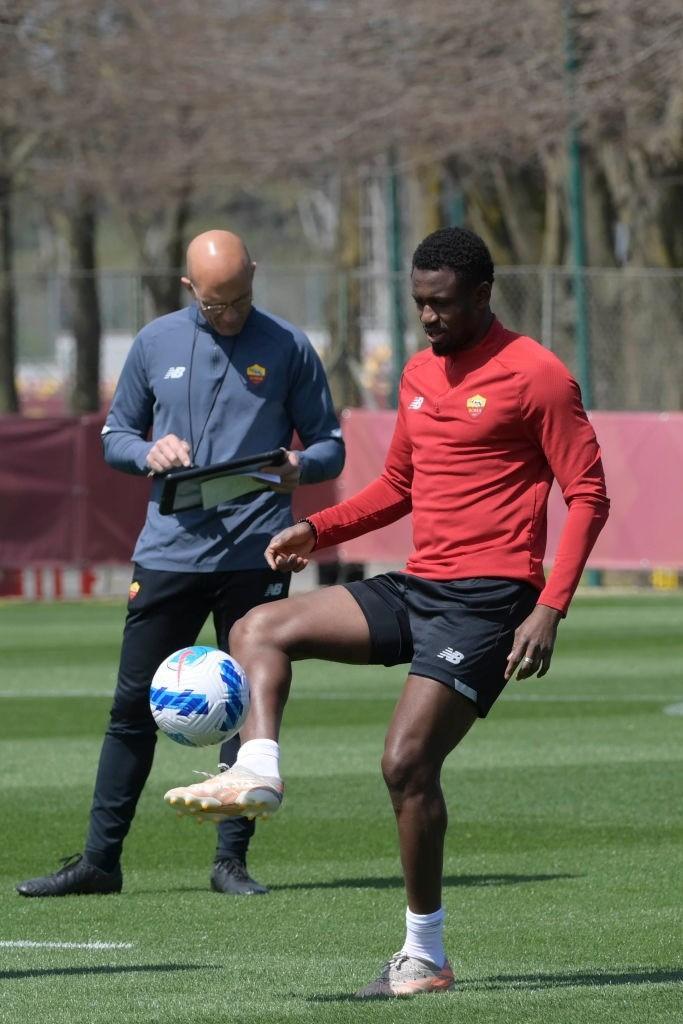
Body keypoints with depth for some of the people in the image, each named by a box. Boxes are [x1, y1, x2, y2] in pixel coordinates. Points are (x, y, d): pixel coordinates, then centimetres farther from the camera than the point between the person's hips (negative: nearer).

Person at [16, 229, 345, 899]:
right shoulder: (156, 344, 8)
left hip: (256, 558, -1)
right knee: (133, 706, 1)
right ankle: (100, 860, 6)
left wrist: (300, 466, -16)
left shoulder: (288, 348, 3)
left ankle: (232, 860, 9)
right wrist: (151, 453, -8)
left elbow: (329, 446, 7)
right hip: (169, 551, 1)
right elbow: (115, 436, 15)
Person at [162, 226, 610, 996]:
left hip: (487, 599, -8)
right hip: (416, 588, 8)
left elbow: (587, 495, -9)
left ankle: (425, 955, -5)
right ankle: (258, 772, -24)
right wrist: (318, 529, 10)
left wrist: (550, 608, -18)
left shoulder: (534, 376, -8)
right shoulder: (419, 375, 16)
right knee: (259, 630, -4)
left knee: (407, 762, -14)